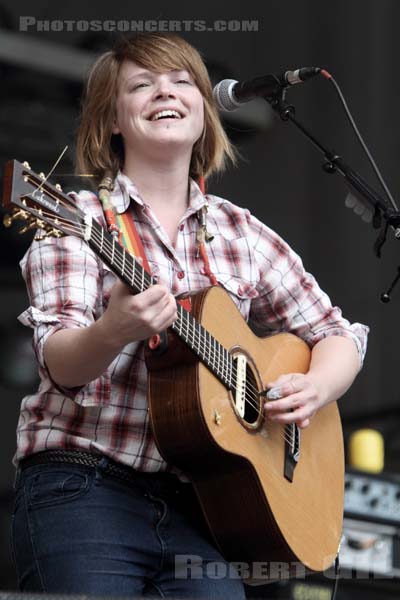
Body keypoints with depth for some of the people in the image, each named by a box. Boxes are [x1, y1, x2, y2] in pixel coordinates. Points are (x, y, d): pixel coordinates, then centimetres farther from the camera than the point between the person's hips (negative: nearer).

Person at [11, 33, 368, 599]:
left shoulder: (242, 233, 12)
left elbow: (340, 334, 17)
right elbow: (61, 363, -13)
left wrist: (314, 388, -5)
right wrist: (115, 332, -36)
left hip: (195, 503, 3)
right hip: (84, 486, -3)